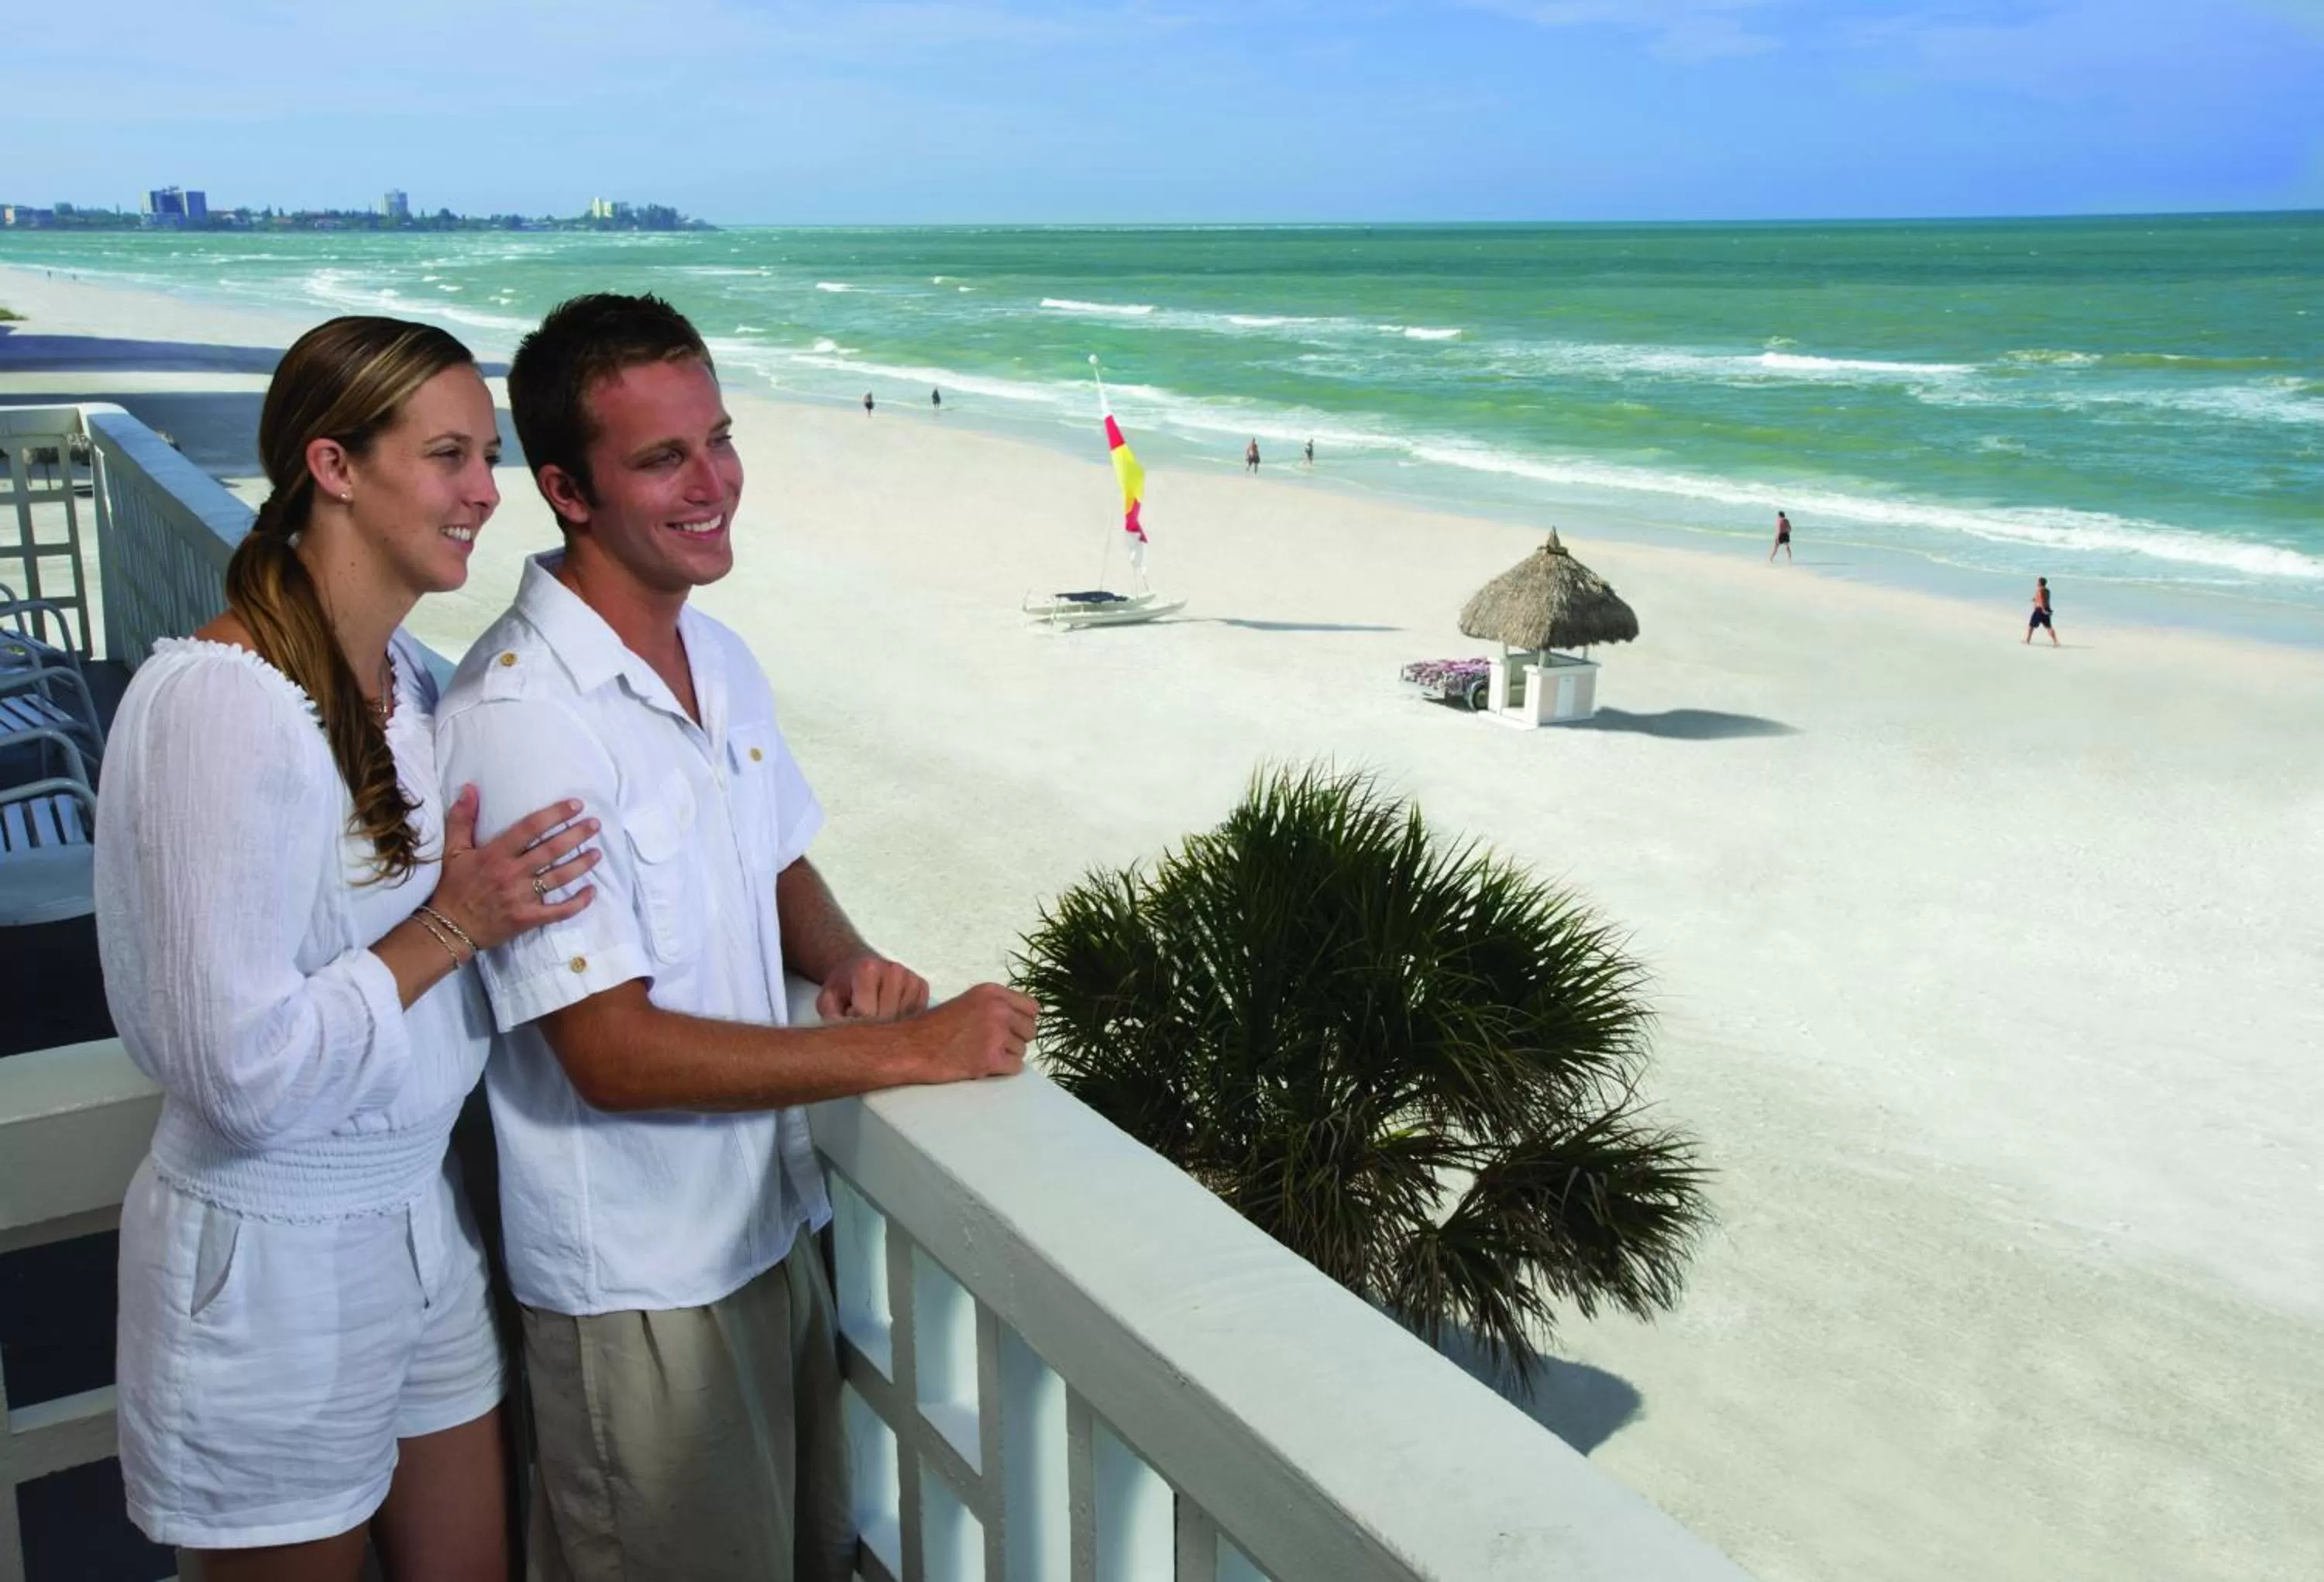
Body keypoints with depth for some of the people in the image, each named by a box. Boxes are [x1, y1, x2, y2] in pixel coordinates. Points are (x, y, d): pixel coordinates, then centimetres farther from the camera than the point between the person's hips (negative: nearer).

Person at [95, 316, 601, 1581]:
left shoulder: (404, 675, 2)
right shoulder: (221, 703, -24)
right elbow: (242, 1070, -26)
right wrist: (451, 928, -19)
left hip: (420, 1218, 8)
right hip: (272, 1269, -8)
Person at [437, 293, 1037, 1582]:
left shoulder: (720, 657, 3)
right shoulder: (522, 716, -24)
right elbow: (611, 1051, -25)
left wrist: (845, 965, -7)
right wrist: (913, 1049, -23)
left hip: (774, 1220, 8)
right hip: (641, 1279, -8)